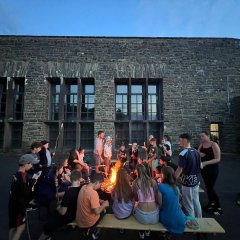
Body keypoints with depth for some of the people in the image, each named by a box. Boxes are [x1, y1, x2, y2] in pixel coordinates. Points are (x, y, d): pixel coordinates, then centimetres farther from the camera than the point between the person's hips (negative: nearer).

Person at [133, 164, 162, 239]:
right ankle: (147, 231, 45)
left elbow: (136, 199, 3)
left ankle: (141, 233, 42)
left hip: (143, 217, -1)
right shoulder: (153, 181, -4)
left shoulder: (135, 182, -8)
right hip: (155, 216, 2)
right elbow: (158, 198, 3)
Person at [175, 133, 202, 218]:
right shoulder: (196, 152, 4)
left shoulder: (183, 154, -20)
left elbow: (179, 169, -19)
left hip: (188, 182, -8)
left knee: (188, 204, 7)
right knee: (196, 202, 21)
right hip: (196, 181, 8)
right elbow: (199, 166, 11)